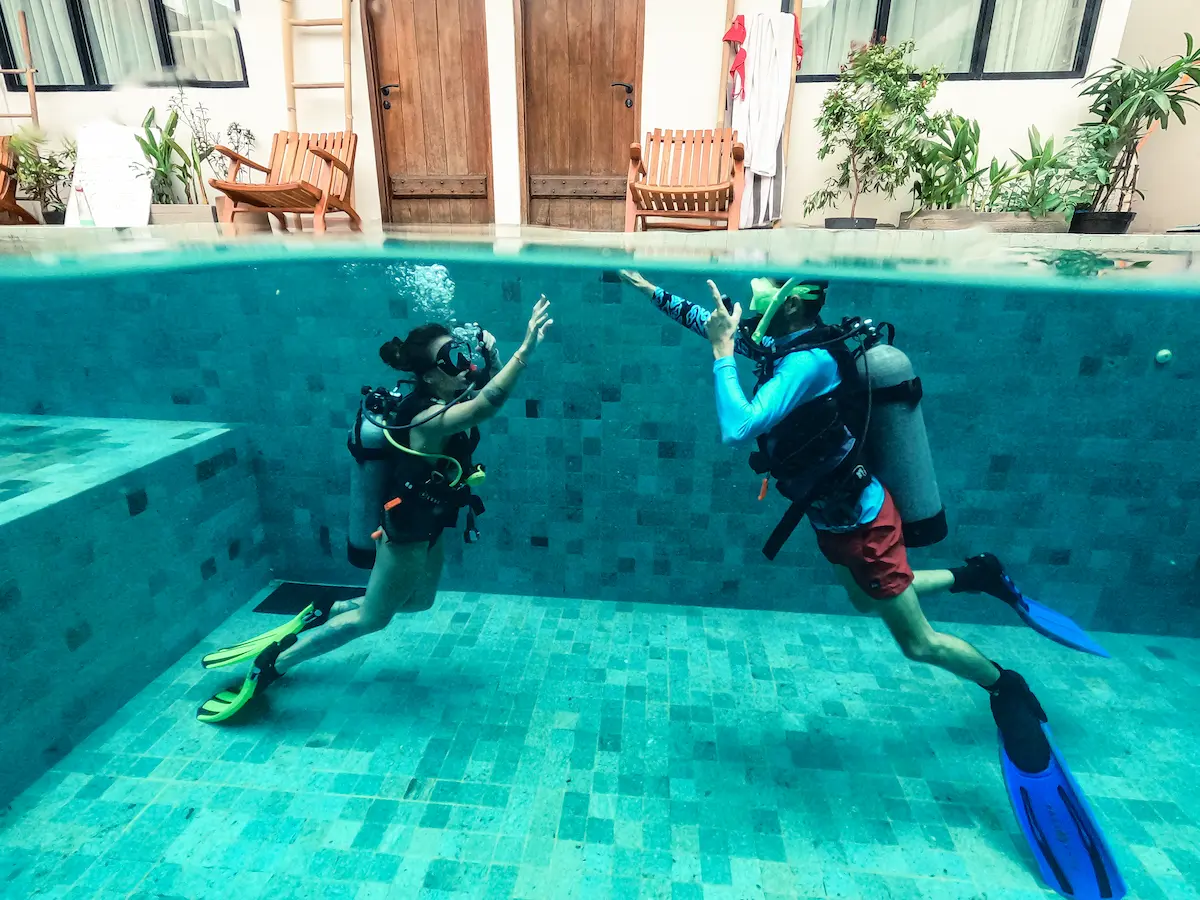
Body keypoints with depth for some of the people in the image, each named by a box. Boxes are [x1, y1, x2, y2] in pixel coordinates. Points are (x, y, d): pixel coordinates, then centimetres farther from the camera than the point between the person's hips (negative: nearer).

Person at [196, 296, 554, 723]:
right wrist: (525, 352, -57)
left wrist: (490, 355, -12)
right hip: (406, 533, -9)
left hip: (422, 526, 9)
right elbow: (490, 402, -49)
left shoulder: (437, 401, -5)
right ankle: (269, 665, 26)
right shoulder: (432, 419, -32)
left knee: (418, 602, 28)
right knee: (372, 618, 11)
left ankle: (320, 614, 39)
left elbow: (487, 391, 7)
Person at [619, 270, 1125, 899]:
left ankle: (1007, 691, 33)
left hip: (859, 519, -9)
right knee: (867, 601, 31)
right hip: (835, 512, 9)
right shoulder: (788, 344, -4)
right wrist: (654, 292, 9)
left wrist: (722, 353, -30)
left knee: (918, 643, 7)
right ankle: (976, 575, 43)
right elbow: (716, 323, 9)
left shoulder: (808, 361, -31)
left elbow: (736, 430, -40)